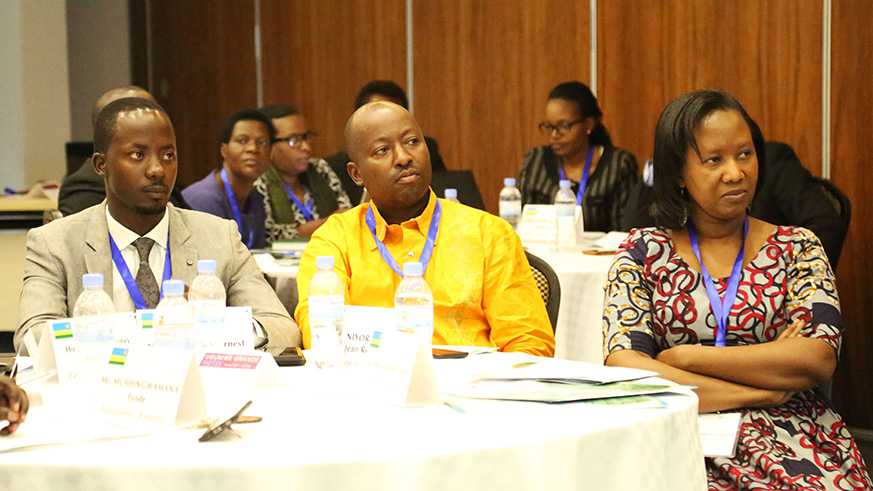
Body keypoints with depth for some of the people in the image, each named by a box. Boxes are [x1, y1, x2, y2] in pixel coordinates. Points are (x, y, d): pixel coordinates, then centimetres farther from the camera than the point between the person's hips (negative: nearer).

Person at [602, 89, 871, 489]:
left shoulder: (796, 248, 14)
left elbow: (819, 359, -2)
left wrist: (683, 357, -5)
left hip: (793, 443, 1)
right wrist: (763, 388, -6)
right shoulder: (643, 253, 11)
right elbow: (622, 367, -4)